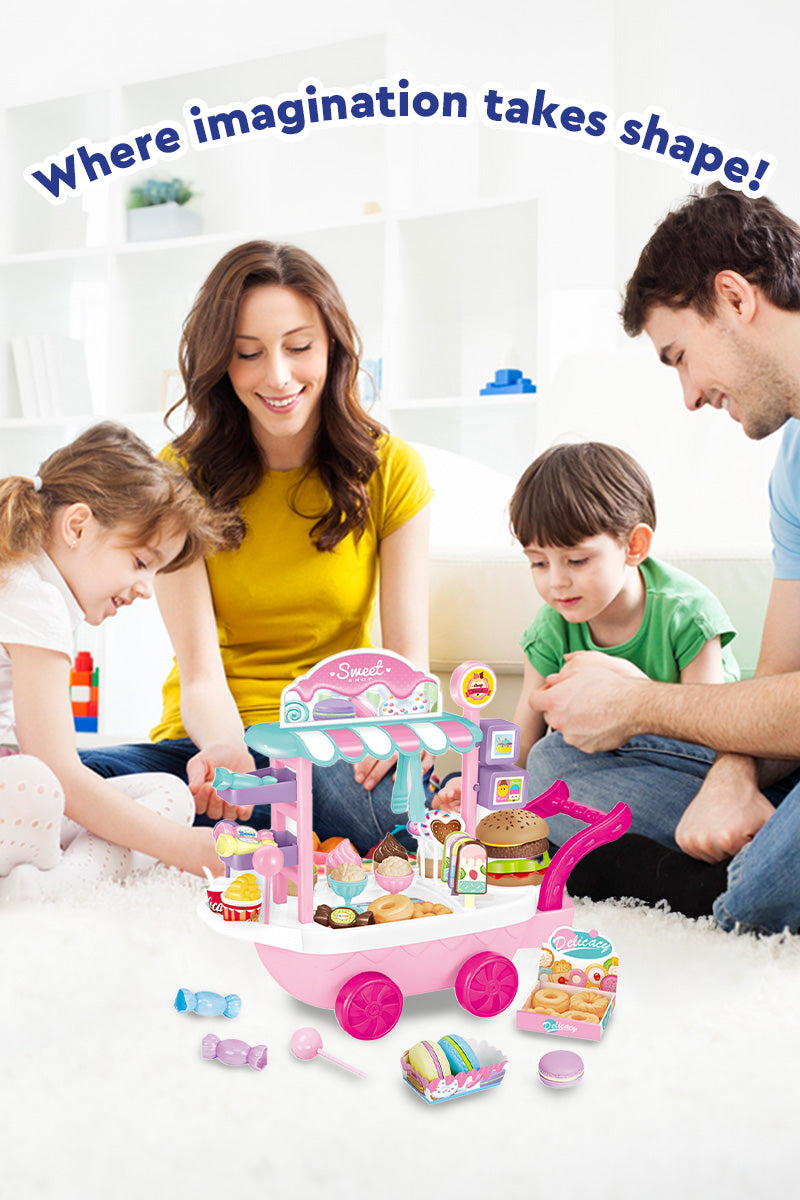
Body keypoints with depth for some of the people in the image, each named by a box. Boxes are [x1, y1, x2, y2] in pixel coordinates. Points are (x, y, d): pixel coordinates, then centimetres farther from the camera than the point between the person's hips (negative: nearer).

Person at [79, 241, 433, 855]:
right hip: (215, 740, 1)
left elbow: (409, 655, -3)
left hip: (340, 751, 0)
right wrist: (228, 753, -32)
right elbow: (201, 674, -9)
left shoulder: (391, 470, 0)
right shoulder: (179, 476, -2)